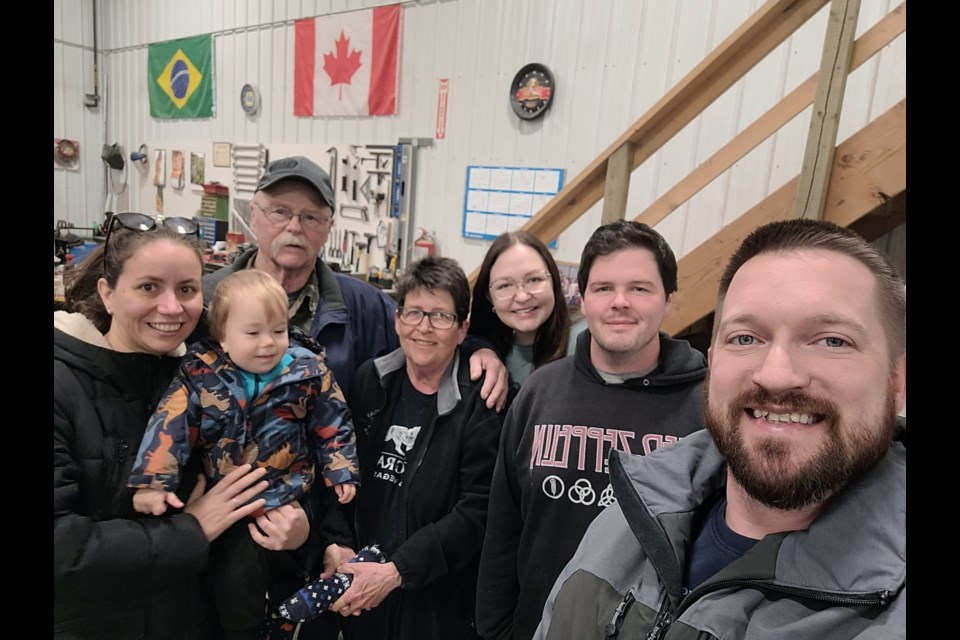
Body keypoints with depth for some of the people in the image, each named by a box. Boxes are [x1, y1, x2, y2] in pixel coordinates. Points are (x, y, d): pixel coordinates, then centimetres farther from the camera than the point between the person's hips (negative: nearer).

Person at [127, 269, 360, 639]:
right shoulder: (200, 376, -10)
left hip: (290, 497, 0)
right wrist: (152, 482, -20)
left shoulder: (307, 372, -9)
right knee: (233, 578, 0)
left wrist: (341, 471, 0)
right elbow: (170, 425, -13)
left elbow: (332, 424, 0)